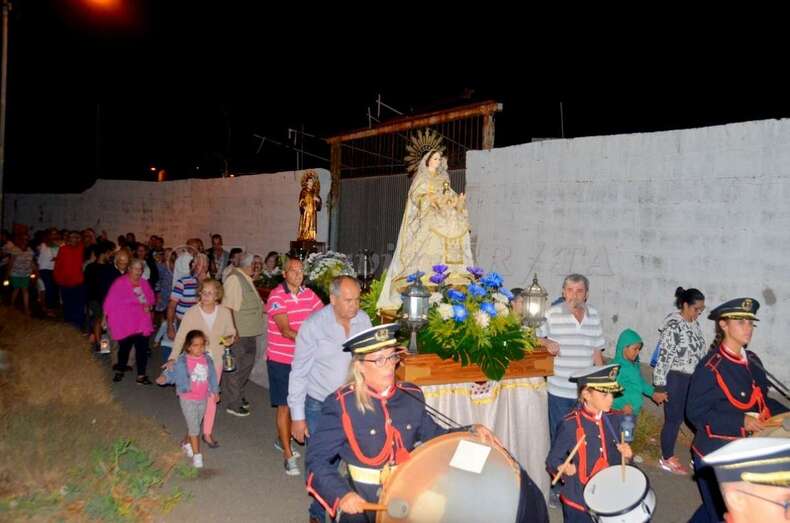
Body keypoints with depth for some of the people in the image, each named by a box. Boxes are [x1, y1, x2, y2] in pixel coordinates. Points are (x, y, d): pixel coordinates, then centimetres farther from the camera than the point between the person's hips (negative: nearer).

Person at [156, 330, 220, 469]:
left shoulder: (207, 359, -2)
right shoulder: (182, 362, -15)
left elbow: (212, 376, 9)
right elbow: (172, 372, -15)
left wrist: (215, 391, 18)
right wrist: (164, 378, -36)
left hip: (203, 399, 5)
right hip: (188, 399, -5)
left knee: (195, 425, 19)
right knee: (194, 427, -4)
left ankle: (186, 443, 45)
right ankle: (197, 455, 4)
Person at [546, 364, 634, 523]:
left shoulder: (616, 419, -3)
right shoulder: (570, 424, -18)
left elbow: (619, 456, 10)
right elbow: (552, 461, -10)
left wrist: (625, 453, -11)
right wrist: (563, 468, -30)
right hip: (578, 499, -4)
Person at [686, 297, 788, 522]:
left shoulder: (753, 361, 3)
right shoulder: (710, 367, -20)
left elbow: (761, 400, 14)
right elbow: (696, 413, -20)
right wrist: (741, 422, -26)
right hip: (715, 455, -7)